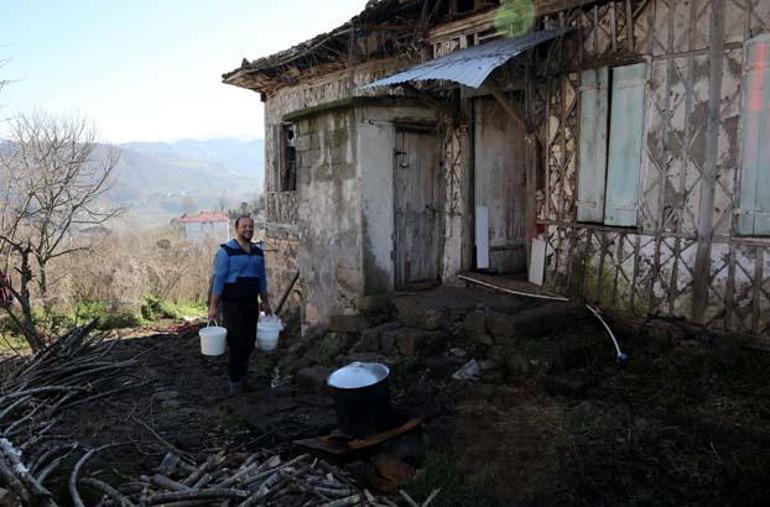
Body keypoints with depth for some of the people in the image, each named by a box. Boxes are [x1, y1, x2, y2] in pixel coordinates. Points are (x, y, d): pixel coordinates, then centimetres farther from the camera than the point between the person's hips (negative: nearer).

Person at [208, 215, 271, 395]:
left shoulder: (258, 252, 10)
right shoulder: (226, 251, -8)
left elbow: (262, 280, 16)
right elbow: (218, 280, -11)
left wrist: (265, 302, 16)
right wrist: (213, 306, -13)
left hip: (252, 304, 5)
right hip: (232, 305, -5)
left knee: (249, 342, 9)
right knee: (235, 343, -2)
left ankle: (242, 371, 28)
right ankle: (234, 380, 11)